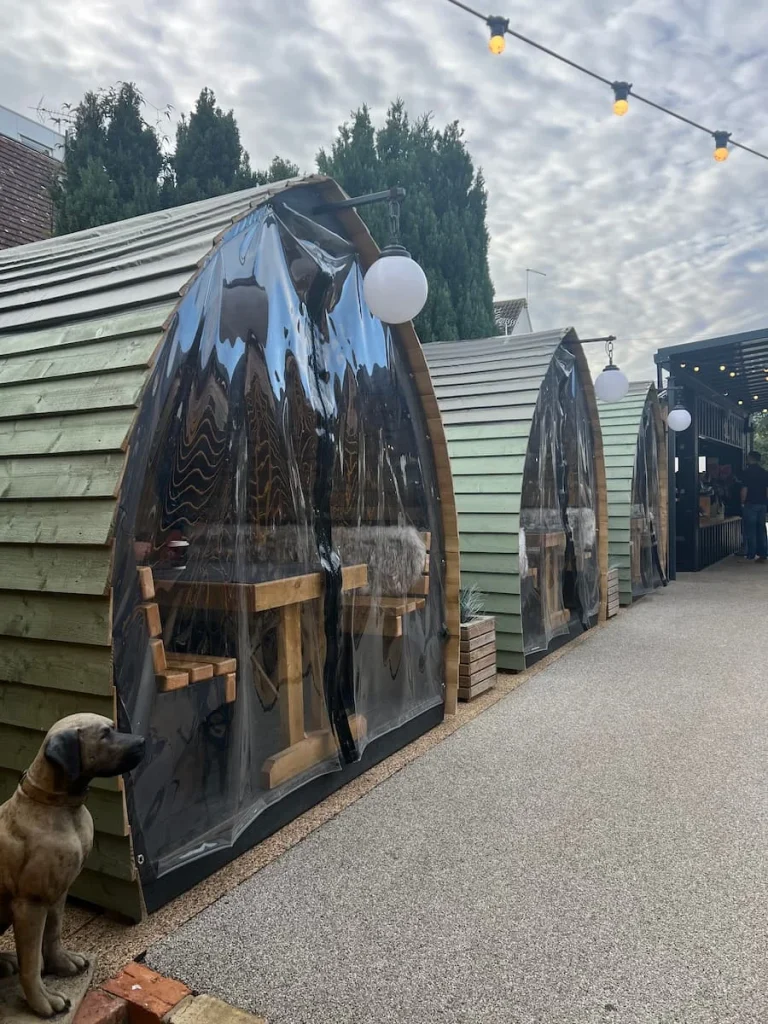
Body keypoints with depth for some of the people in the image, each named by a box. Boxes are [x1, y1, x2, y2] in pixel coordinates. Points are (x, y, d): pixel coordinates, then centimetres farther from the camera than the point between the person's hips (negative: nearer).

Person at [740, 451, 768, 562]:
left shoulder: (747, 472, -9)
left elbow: (744, 489, -12)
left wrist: (742, 502, 0)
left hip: (751, 504, -5)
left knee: (750, 530, -1)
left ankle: (751, 556, -1)